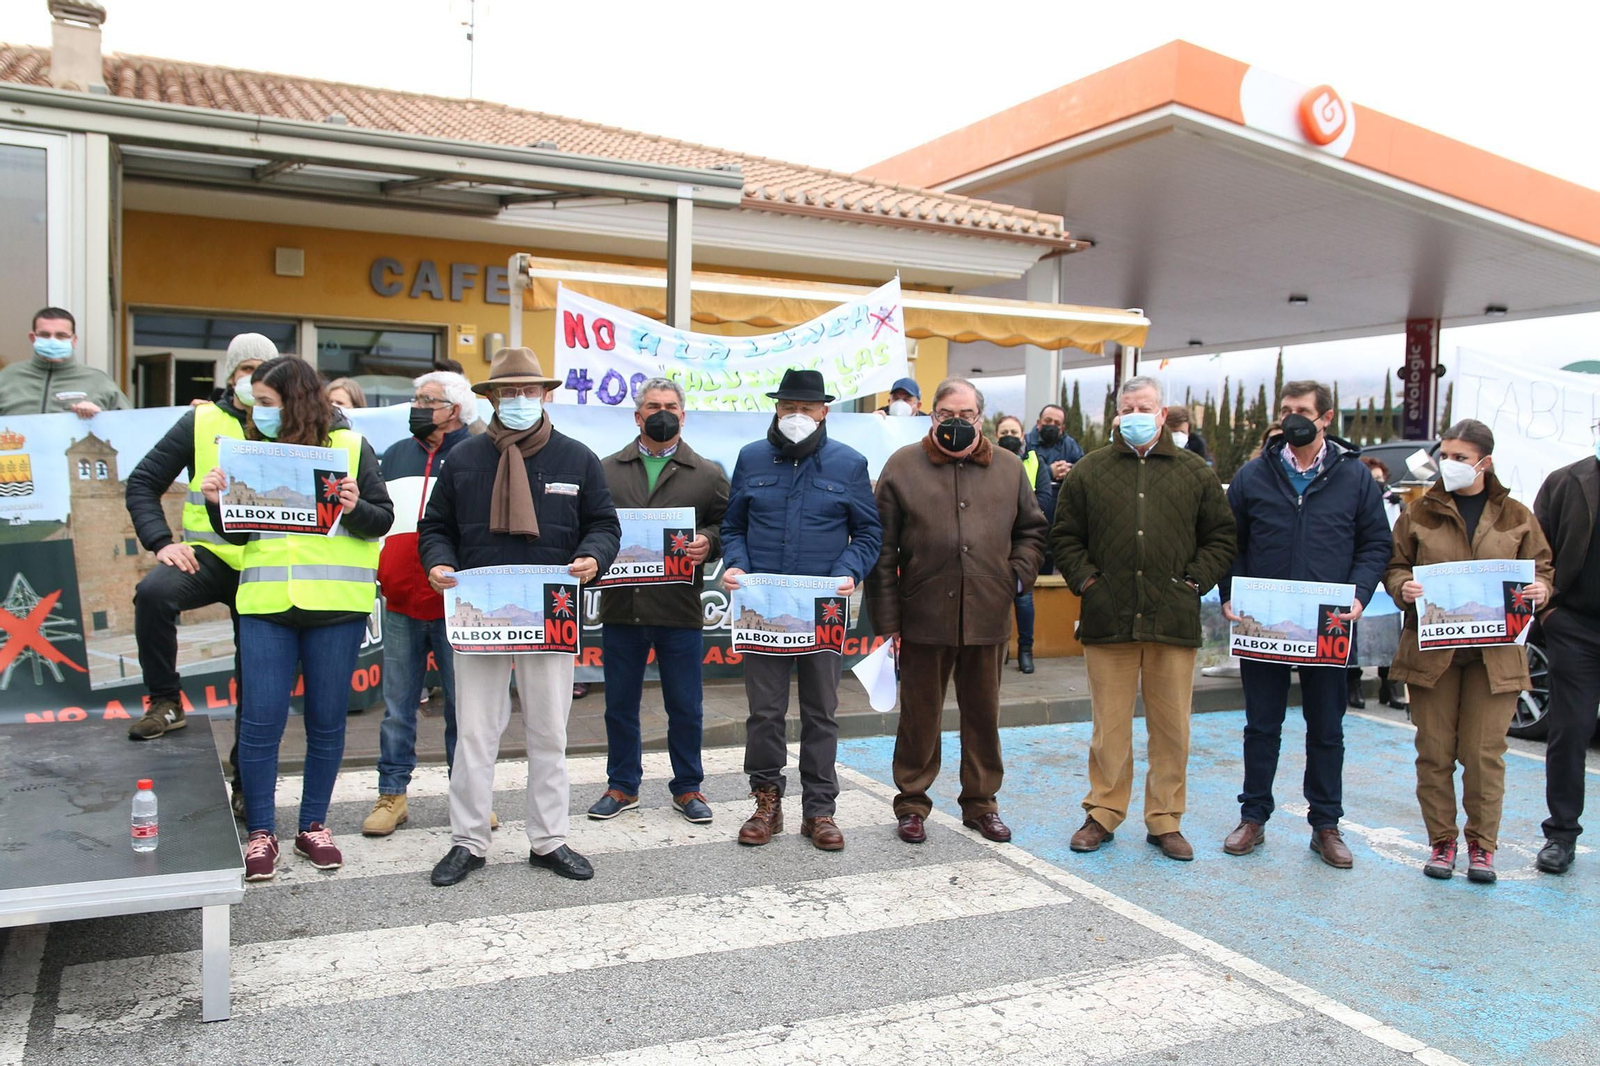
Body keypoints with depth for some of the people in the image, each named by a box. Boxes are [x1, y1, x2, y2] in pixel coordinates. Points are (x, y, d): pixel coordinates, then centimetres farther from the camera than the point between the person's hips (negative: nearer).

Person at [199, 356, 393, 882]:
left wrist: (354, 508, -18)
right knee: (260, 719, -1)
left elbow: (383, 520, 2)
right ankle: (260, 832, 12)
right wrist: (217, 503, -5)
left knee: (327, 719, 7)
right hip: (266, 602, 2)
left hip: (336, 603, -2)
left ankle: (314, 824, 22)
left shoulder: (348, 446, 2)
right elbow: (239, 533, 13)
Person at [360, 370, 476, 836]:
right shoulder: (395, 455, 15)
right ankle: (391, 795, 17)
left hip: (454, 605, -4)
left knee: (462, 705, 5)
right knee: (397, 705, 8)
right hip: (400, 604, 4)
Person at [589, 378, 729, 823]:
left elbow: (727, 526, 7)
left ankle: (687, 787, 24)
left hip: (680, 609, -1)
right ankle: (622, 786, 26)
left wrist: (708, 542, -13)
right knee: (620, 705, 12)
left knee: (685, 708, 8)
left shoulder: (707, 474, 7)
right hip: (621, 607, 1)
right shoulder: (607, 470, 9)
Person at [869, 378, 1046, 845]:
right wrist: (886, 619, -5)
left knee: (983, 715, 13)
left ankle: (981, 802, 28)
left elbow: (1031, 530, 21)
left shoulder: (1008, 469, 9)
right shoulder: (903, 466, 0)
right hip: (924, 616, -2)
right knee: (919, 715, 8)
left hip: (987, 616, 3)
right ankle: (912, 803, 23)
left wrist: (1019, 575, 3)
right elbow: (882, 549, -2)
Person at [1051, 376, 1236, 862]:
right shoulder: (1089, 471, 7)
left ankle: (1165, 820, 19)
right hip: (1108, 620, 0)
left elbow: (1221, 536, 12)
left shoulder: (1195, 472, 9)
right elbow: (1064, 536, 11)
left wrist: (1196, 581, 1)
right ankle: (1103, 813, 18)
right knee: (1109, 725, 6)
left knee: (1172, 727, 6)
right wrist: (1085, 580, -1)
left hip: (1174, 620, 1)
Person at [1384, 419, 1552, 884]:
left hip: (1494, 653, 0)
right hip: (1431, 649, 0)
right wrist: (1403, 586, -14)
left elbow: (1542, 567, 13)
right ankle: (1441, 841, 17)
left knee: (1484, 753, 1)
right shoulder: (1421, 513, 5)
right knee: (1435, 751, 4)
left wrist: (1539, 589, -10)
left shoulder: (1515, 516, 7)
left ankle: (1482, 845, 16)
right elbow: (1394, 566, 8)